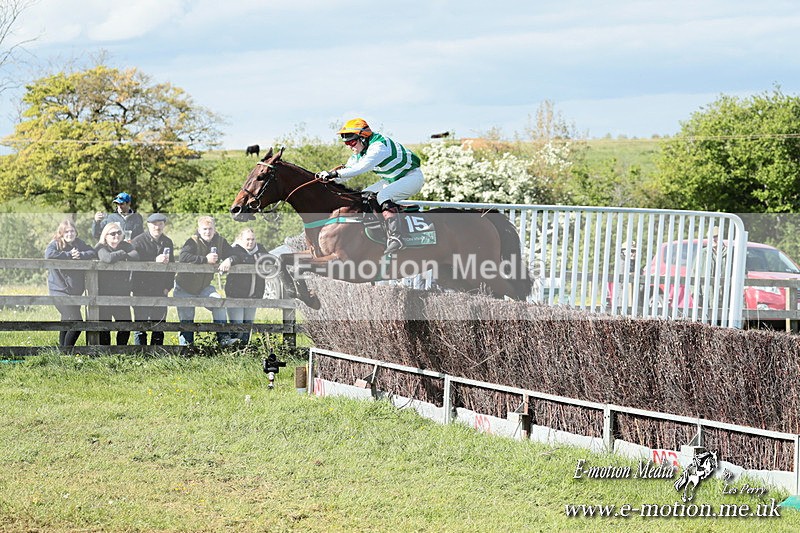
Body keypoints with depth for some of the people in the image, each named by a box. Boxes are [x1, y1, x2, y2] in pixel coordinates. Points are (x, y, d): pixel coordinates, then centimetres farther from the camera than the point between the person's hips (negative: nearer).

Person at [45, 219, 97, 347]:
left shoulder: (79, 244, 10)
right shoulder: (55, 244, -8)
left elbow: (93, 253, 1)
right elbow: (49, 255, -29)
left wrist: (80, 255, -18)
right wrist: (69, 255, -20)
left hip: (76, 291, 7)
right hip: (60, 290, -7)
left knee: (67, 323, 17)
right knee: (76, 323, -16)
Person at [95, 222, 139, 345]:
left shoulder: (126, 246, 9)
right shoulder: (100, 247, -5)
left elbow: (136, 256, -12)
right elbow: (108, 258, -26)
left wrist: (120, 258, -17)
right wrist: (122, 254, -10)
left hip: (122, 293, 4)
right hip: (104, 292, -4)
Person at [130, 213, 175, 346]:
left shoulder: (168, 242, 12)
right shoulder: (138, 242, -5)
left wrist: (168, 287, 8)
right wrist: (155, 262, -26)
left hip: (160, 291, 5)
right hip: (141, 289, -5)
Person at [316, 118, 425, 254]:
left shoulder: (378, 146, -29)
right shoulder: (359, 153, 1)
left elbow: (362, 167, -41)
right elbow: (347, 171, 0)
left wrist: (334, 173, -45)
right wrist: (328, 178, -19)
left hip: (412, 176, -10)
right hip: (391, 180, 10)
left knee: (384, 196, -32)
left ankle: (395, 237, -37)